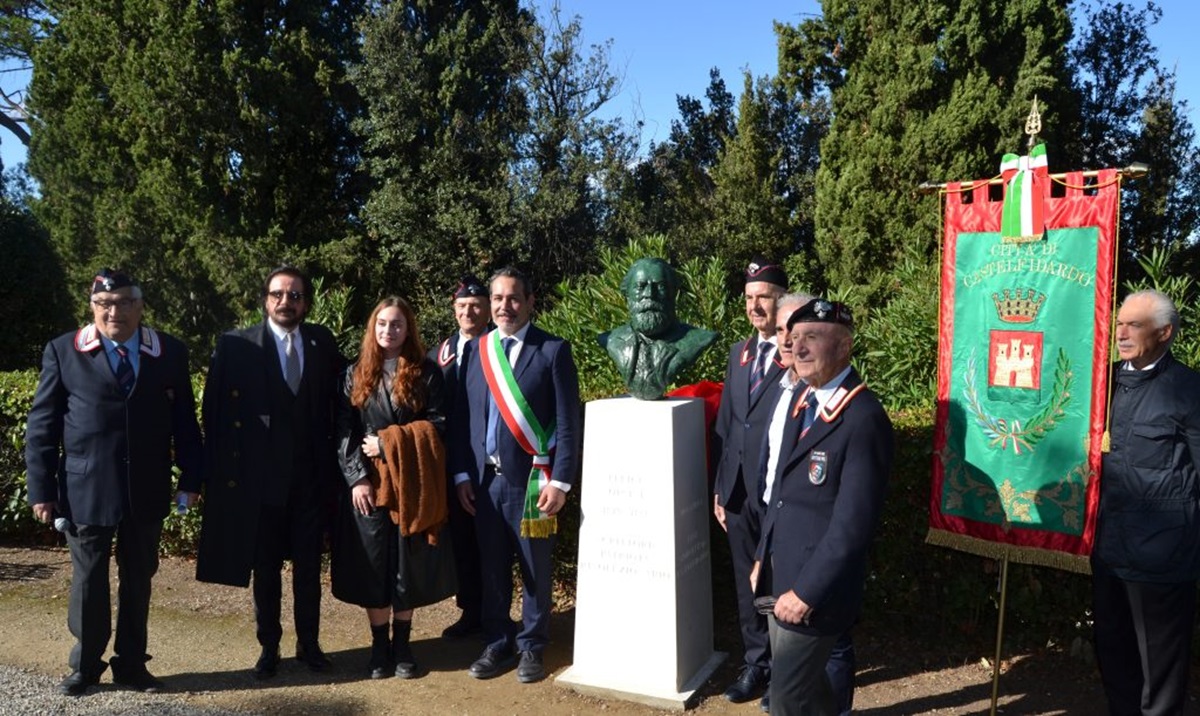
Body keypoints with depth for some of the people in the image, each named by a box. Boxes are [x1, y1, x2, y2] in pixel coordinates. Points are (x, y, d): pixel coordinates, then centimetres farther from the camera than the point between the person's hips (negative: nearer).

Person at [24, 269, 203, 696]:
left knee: (138, 579, 12)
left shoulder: (170, 353, 2)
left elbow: (184, 422, 4)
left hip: (147, 491, 2)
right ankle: (85, 665, 28)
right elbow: (41, 426, 0)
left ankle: (131, 664, 28)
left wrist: (191, 478, 0)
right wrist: (41, 489, -4)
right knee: (88, 580, 10)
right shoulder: (63, 352, -1)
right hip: (85, 489, -1)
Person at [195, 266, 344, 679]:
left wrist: (333, 462, -1)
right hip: (261, 473, -2)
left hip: (311, 474, 2)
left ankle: (309, 643, 26)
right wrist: (222, 469, -8)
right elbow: (216, 412, -5)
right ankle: (269, 646, 27)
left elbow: (335, 402, 6)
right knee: (265, 567, 12)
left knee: (309, 565, 11)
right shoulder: (236, 345, -5)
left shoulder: (323, 343, 3)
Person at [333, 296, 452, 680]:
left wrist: (388, 442, -11)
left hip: (411, 482, -1)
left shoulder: (426, 372, 2)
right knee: (373, 564, 5)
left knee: (408, 563, 5)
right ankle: (379, 645, 19)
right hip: (367, 482, 1)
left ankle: (402, 645, 19)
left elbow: (437, 425, -4)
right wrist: (357, 477, -10)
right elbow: (344, 431, 1)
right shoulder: (356, 374, 7)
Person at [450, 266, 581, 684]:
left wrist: (560, 481, -11)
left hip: (531, 479, -3)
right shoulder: (477, 349, 8)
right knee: (492, 568, 14)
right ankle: (497, 645, 29)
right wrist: (462, 474, 4)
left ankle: (532, 647, 25)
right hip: (484, 478, 4)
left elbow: (568, 421, -7)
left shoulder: (553, 350, -4)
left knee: (535, 570, 8)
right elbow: (462, 416, 9)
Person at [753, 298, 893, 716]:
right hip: (780, 573, 8)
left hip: (816, 586, -7)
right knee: (805, 682, 22)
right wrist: (763, 556, 13)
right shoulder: (803, 398, 7)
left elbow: (853, 524, -23)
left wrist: (806, 591, -19)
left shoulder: (864, 419, -20)